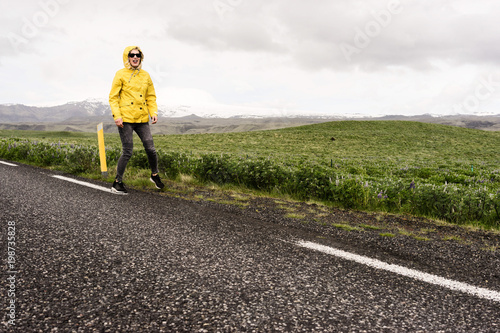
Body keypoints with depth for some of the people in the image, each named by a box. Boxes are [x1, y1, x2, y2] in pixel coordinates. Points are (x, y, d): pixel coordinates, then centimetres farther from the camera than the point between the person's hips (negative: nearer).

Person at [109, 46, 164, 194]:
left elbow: (151, 96, 17)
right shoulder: (121, 74, 0)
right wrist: (117, 115, -12)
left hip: (142, 119, 4)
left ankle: (154, 175, 25)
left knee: (151, 149, 1)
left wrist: (154, 112, 3)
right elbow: (113, 97, -1)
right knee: (127, 152, -4)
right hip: (126, 119, -4)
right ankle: (117, 182, 13)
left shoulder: (145, 75, 12)